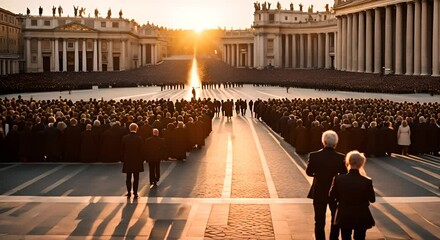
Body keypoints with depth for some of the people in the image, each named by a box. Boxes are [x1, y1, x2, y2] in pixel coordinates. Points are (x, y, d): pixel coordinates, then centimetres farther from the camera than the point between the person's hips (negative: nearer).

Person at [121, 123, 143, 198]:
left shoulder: (125, 138, -3)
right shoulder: (139, 138, -10)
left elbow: (122, 150, 2)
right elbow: (140, 150, -6)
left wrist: (123, 159, 11)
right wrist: (141, 160, 2)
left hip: (127, 160, 2)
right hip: (136, 160, -2)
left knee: (128, 177, 13)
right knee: (136, 178, 4)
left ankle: (129, 192, 14)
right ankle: (135, 193, 4)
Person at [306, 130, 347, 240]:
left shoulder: (314, 156, -18)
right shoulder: (341, 158, -19)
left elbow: (309, 172, -5)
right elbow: (344, 175, -8)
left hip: (319, 193, 0)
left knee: (319, 221, 14)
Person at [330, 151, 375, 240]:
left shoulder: (339, 179, -16)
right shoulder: (367, 181, -20)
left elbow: (332, 196, -3)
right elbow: (372, 199, -4)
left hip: (344, 217, 1)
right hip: (361, 218, -1)